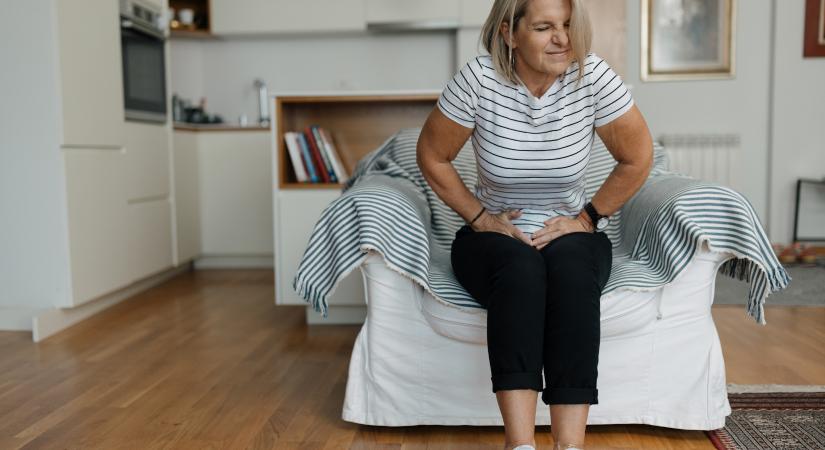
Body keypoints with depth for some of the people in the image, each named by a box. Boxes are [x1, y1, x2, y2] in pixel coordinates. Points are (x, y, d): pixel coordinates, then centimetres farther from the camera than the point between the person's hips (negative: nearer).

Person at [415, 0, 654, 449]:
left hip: (572, 236, 1)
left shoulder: (592, 76, -12)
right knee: (520, 267, -34)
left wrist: (587, 217, -5)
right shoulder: (478, 79, -14)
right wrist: (479, 216, -8)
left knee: (570, 267, -33)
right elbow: (432, 156, -4)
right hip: (495, 238, -1)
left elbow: (638, 157, -2)